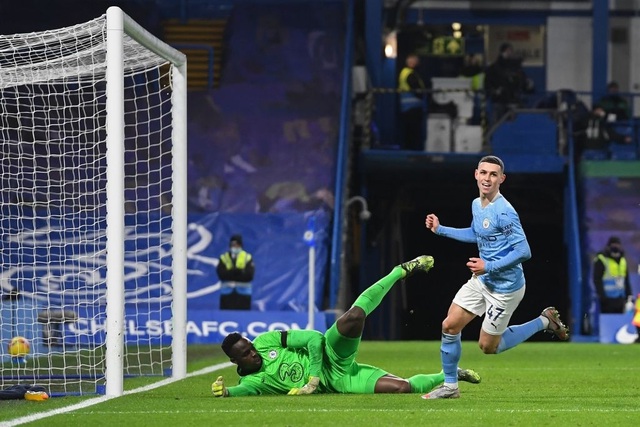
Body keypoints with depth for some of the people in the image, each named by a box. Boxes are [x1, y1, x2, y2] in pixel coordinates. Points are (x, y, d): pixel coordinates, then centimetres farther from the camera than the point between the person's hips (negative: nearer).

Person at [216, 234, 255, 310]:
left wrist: (230, 275, -13)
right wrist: (234, 272, -20)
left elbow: (249, 275, -9)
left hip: (243, 293, -1)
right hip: (227, 293, 1)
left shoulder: (248, 258, 4)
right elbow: (221, 274, -6)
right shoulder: (224, 258, 7)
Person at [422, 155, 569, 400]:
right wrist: (440, 230, 18)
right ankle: (450, 386, 17)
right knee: (450, 326, 2)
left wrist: (489, 266, -28)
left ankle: (544, 322, 19)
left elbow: (524, 251, -28)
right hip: (481, 280, 8)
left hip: (505, 287, -8)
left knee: (488, 346, 4)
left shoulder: (504, 212, -25)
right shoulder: (476, 205, 3)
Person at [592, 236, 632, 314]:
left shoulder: (623, 260, 15)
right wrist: (601, 296, -17)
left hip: (619, 299, 7)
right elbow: (597, 280, -11)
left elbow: (626, 280, 20)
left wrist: (629, 295, 13)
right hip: (606, 298, -7)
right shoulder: (601, 260, -8)